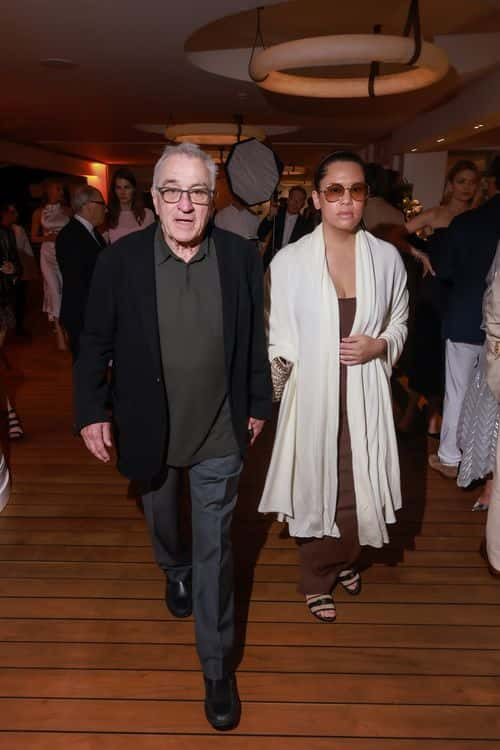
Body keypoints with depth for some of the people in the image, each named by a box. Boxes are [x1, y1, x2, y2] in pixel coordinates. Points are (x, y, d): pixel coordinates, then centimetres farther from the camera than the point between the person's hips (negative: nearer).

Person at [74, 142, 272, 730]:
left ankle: (217, 665, 26)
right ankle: (175, 572, 62)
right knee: (161, 523, 27)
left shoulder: (241, 257, -10)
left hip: (219, 433, 0)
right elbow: (95, 343, -4)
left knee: (215, 549, 8)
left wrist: (258, 405, 4)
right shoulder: (120, 260, -13)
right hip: (148, 431, 1)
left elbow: (254, 340, -1)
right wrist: (91, 411, -6)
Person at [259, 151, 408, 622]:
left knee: (358, 485, 12)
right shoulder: (289, 260, -8)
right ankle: (317, 580, 37)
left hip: (365, 396, 2)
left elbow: (399, 323, 10)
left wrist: (379, 345, -10)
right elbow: (277, 335, -1)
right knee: (314, 485, 12)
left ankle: (345, 559, 45)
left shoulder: (387, 257, -3)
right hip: (311, 394, -1)